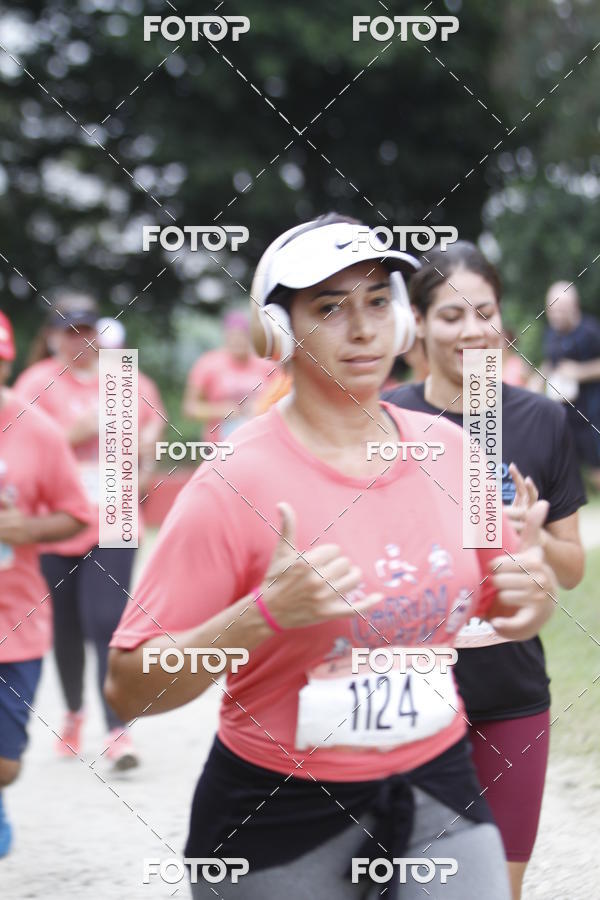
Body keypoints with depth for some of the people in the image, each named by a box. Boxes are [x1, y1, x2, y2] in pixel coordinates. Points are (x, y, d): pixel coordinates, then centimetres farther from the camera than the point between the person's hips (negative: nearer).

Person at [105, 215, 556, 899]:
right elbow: (128, 687, -18)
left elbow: (499, 608, 17)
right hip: (278, 816, -4)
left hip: (437, 787, 4)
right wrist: (265, 614, -30)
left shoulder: (446, 449, 1)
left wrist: (532, 596, -7)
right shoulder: (233, 483, -16)